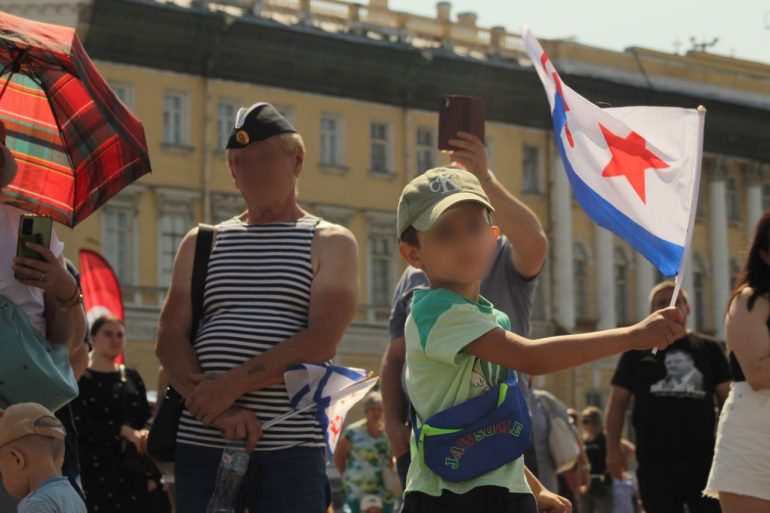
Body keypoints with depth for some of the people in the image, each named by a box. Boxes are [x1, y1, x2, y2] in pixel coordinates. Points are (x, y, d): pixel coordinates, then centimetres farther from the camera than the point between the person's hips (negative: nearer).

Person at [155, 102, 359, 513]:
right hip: (201, 444, 3)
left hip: (290, 448, -2)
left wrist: (230, 386, -14)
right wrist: (215, 409, -12)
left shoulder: (331, 244, 8)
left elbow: (321, 342, -8)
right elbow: (170, 338, 4)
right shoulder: (201, 243, 16)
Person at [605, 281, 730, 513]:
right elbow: (617, 401, 7)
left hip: (703, 457, 1)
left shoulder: (708, 348, 11)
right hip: (655, 460, -1)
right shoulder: (637, 351, 9)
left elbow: (727, 398, 10)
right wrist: (613, 449, -2)